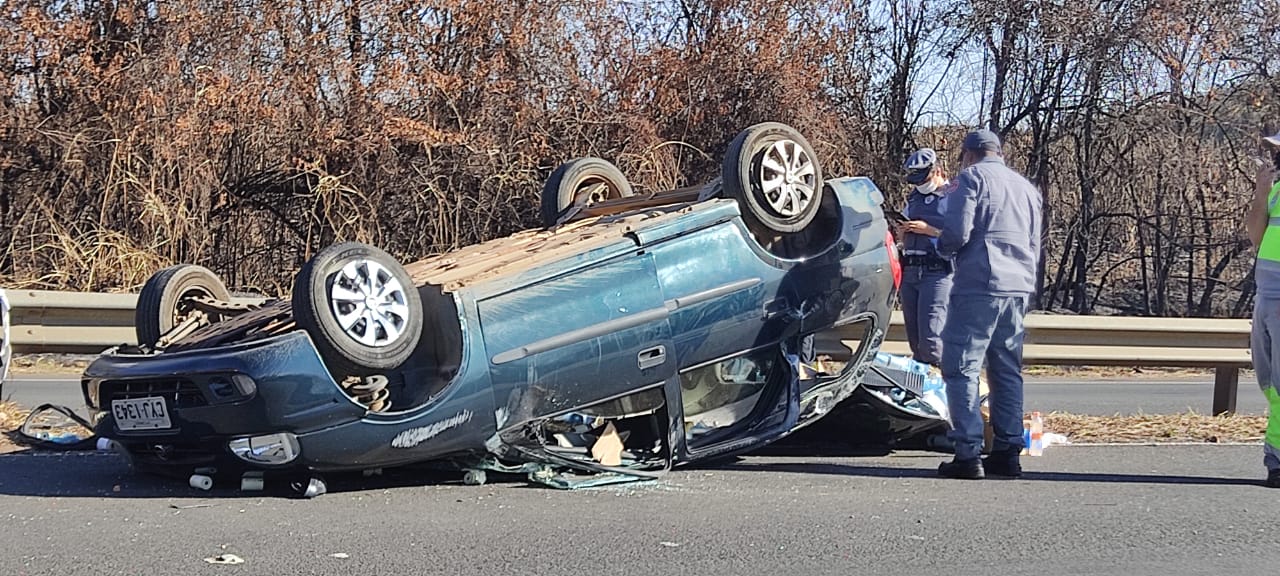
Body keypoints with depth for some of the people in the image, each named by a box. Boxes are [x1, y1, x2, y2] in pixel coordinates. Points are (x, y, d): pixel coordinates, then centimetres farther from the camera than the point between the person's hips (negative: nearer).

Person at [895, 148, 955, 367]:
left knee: (930, 338, -16)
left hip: (936, 272, -7)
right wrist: (902, 232, 6)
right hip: (909, 272, 7)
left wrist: (928, 230, -16)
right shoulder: (914, 198, 21)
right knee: (914, 339, 7)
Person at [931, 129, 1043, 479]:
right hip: (1020, 288, 7)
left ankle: (968, 454, -13)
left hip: (978, 286, -7)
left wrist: (943, 248, 8)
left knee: (962, 369, -6)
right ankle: (1007, 452, 13)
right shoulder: (1026, 187, 22)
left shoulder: (972, 177, -1)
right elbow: (1034, 246, 25)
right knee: (1007, 372, 13)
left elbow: (957, 231, -12)